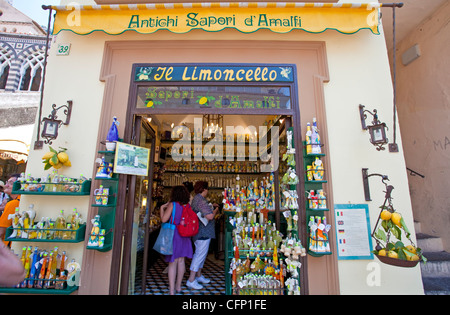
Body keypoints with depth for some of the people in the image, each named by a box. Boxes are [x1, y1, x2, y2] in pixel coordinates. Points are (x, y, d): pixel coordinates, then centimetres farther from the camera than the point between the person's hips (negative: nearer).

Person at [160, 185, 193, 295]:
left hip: (174, 235, -4)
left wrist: (162, 208, 3)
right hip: (184, 236, 4)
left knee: (172, 263, 5)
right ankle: (178, 286, 33)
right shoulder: (187, 205, 0)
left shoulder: (172, 204, -12)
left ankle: (172, 290, 12)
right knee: (181, 260, 17)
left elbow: (164, 219, -14)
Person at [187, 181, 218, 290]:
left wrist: (211, 206, 22)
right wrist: (216, 210, -9)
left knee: (201, 253, 21)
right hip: (203, 233, -11)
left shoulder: (196, 199, 12)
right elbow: (210, 216, -28)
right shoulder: (201, 201, -22)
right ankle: (191, 280, 6)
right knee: (200, 254, -3)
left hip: (200, 232, 11)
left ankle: (198, 276, 34)